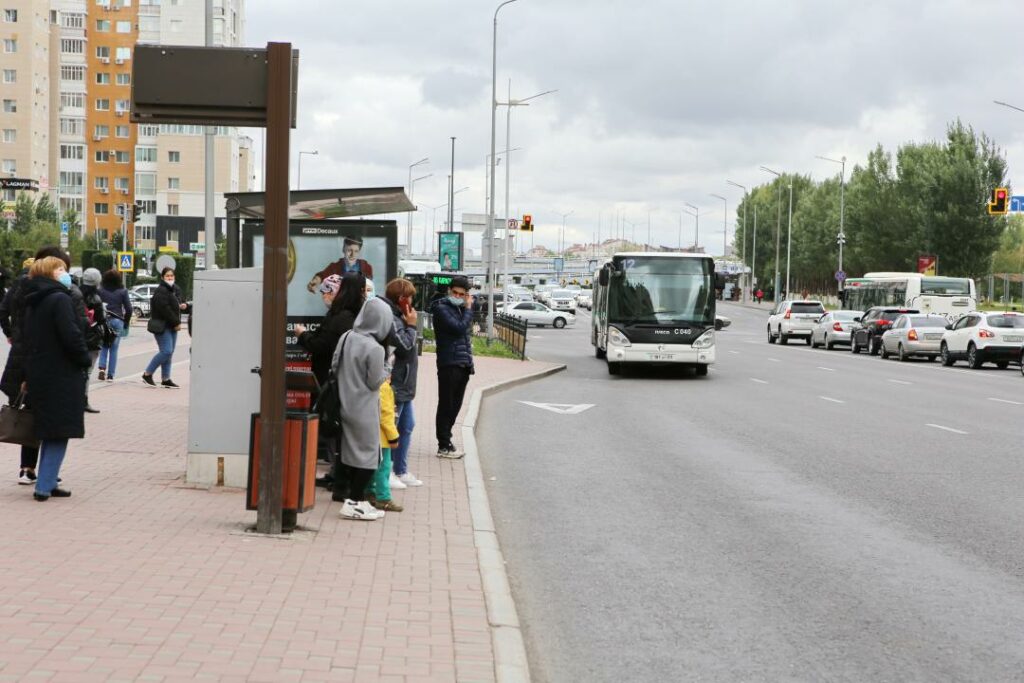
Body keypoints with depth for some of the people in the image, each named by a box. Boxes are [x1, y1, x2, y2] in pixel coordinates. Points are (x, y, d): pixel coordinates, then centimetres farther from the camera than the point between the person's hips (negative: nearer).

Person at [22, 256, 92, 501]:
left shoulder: (33, 303, 14)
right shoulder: (60, 299, -14)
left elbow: (28, 339, 18)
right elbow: (71, 336, -21)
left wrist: (28, 376, 20)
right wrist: (85, 360, -5)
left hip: (38, 373, 9)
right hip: (62, 375, -9)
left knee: (49, 432, 16)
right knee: (59, 433, -3)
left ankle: (47, 483, 19)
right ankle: (44, 486, -4)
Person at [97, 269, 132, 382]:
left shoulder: (100, 291, 0)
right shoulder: (122, 291, 0)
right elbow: (128, 309, -2)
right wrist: (126, 323, 9)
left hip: (103, 321, 0)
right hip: (117, 321, 0)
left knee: (104, 346, 14)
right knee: (113, 349, 7)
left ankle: (102, 367, -8)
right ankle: (110, 375, 5)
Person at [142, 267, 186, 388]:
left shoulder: (176, 290, 16)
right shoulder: (161, 291, -14)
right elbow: (164, 309, -21)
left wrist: (181, 306, 3)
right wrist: (176, 322, -18)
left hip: (172, 326, 9)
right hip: (162, 326, -9)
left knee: (169, 353, 8)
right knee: (166, 351, -15)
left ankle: (166, 379, 12)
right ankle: (147, 374, -4)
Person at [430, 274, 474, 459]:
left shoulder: (460, 308, 17)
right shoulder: (441, 308, -9)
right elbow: (459, 328, -21)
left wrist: (469, 361, 16)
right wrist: (469, 309, -7)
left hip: (463, 365, 8)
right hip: (449, 365, -8)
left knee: (455, 406, 12)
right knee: (446, 406, -3)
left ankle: (446, 441, 20)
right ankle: (444, 446, 0)